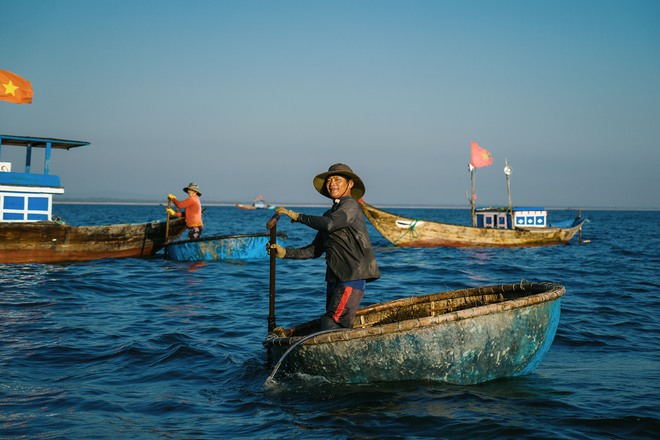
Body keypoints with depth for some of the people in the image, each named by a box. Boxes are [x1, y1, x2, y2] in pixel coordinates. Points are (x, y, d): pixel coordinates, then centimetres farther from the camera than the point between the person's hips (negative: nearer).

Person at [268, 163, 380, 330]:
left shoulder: (351, 205, -5)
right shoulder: (329, 213, 20)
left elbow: (329, 224, -25)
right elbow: (314, 250, 19)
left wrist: (298, 216, -12)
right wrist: (284, 253, 7)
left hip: (353, 277, -9)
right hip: (335, 278, 9)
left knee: (331, 324, -17)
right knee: (340, 328, 7)